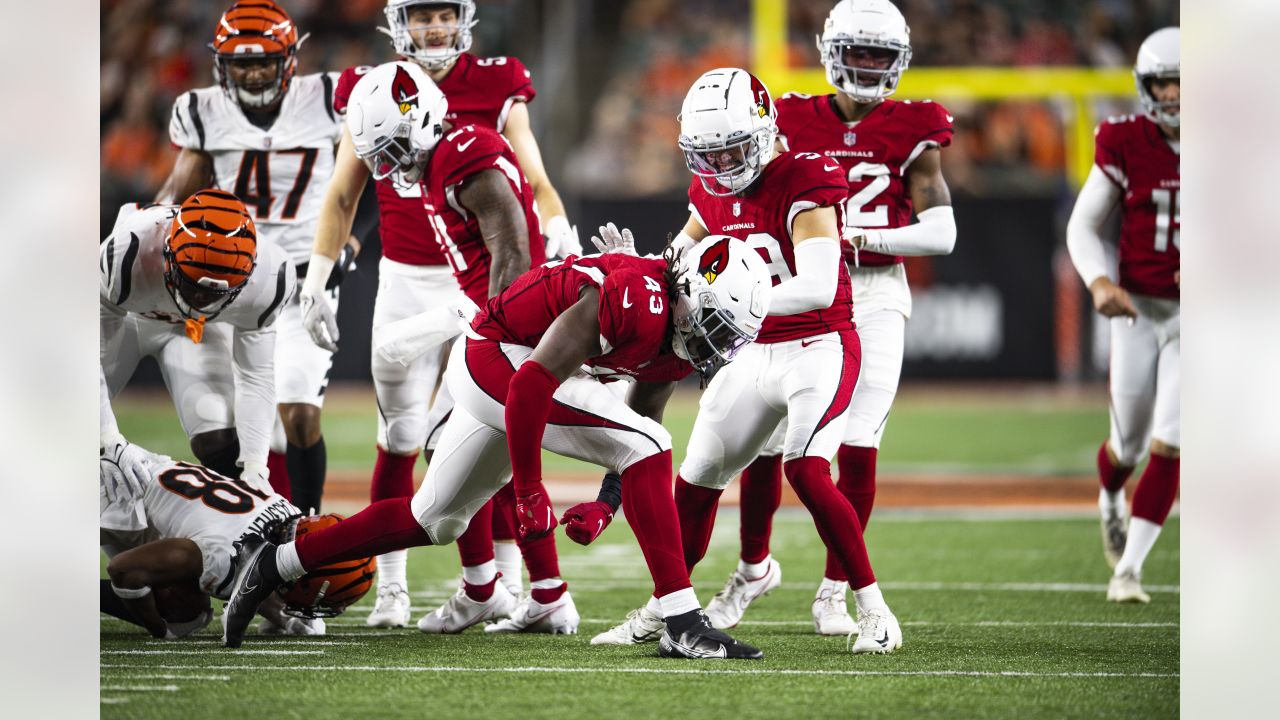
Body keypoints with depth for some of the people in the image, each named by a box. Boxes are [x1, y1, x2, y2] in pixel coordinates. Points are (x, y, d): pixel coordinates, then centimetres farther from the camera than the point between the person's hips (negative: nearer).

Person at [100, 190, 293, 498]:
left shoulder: (266, 279, -35)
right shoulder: (126, 255, -45)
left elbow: (256, 377, -21)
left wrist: (254, 469, -28)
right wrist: (109, 442, -43)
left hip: (198, 328, 1)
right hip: (119, 316, -1)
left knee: (220, 445, -15)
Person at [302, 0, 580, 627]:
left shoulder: (496, 88, 1)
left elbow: (533, 181, 3)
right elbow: (342, 197, 12)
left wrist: (558, 230, -17)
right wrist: (316, 284, 7)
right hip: (405, 283, 1)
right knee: (399, 440, 1)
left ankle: (506, 582, 4)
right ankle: (390, 589, 12)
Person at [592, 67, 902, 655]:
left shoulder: (800, 184, -19)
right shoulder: (711, 191, 5)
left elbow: (817, 287, -30)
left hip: (818, 350, -8)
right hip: (752, 357, 8)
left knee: (805, 470, -25)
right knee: (697, 477, 9)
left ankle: (875, 612, -15)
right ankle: (662, 610, 26)